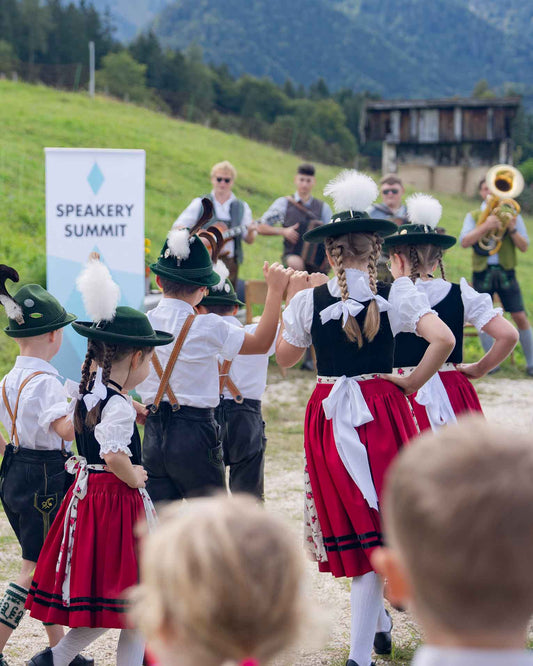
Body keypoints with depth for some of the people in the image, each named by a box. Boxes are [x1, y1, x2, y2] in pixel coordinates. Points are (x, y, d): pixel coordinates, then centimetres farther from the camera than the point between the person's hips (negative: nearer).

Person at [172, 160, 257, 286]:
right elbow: (178, 227, 2)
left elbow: (249, 240, 9)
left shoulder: (241, 207, 12)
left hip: (229, 261, 2)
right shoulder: (200, 204, 8)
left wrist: (251, 232, -15)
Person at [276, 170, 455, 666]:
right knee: (377, 526, 7)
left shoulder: (308, 301, -3)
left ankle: (379, 624, 27)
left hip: (329, 416, 1)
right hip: (382, 413, -1)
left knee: (350, 526, 13)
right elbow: (443, 339, -16)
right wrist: (410, 385, -5)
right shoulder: (396, 295, -5)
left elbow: (284, 357, 11)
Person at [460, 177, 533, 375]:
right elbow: (464, 242, -9)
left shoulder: (512, 214, 10)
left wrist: (512, 230, -13)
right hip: (482, 273, 0)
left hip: (505, 272, 0)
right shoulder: (474, 216, 9)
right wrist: (485, 227, -20)